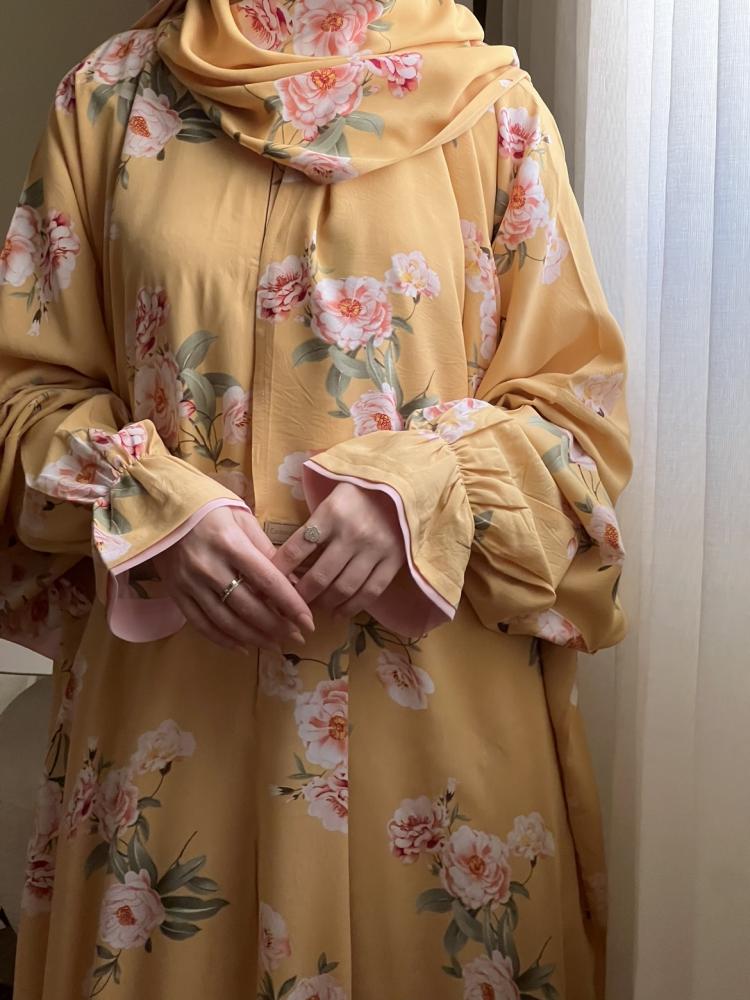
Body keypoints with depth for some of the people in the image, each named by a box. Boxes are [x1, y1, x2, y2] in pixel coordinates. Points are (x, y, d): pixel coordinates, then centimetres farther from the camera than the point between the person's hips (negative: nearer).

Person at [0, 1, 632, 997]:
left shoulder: (494, 105, 3)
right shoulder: (109, 98, 7)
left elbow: (579, 395, 3)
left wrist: (424, 487, -16)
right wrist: (154, 507, -12)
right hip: (168, 682, 1)